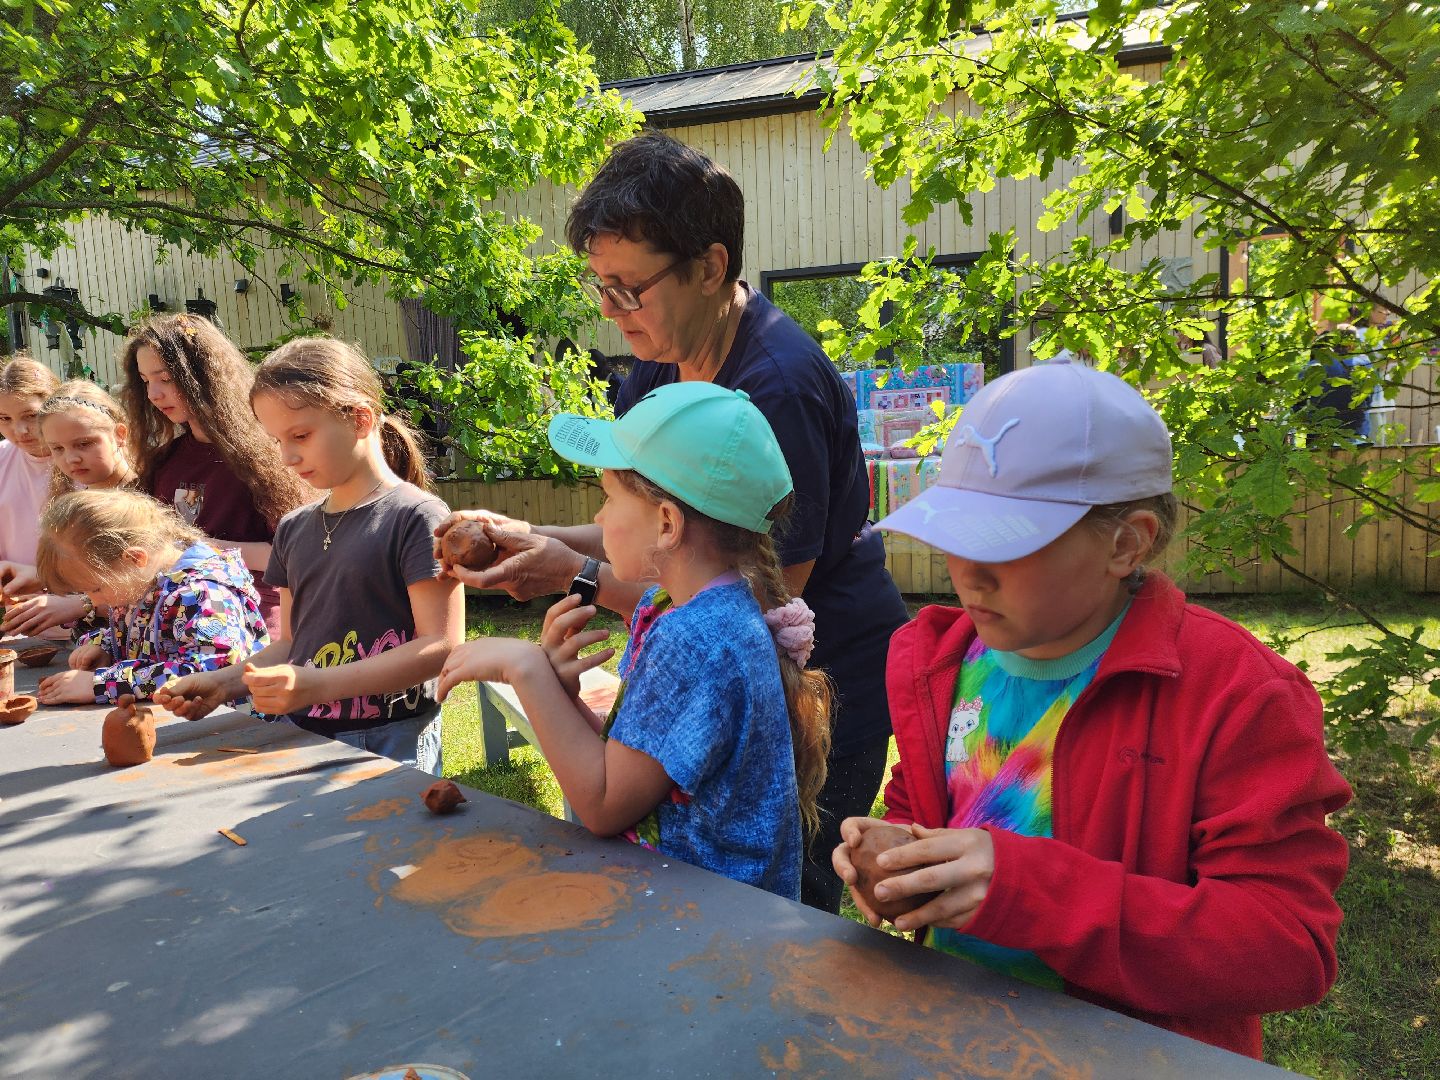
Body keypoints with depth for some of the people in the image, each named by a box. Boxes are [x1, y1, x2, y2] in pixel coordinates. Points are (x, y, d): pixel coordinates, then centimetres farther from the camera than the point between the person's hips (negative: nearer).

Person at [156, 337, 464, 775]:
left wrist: (319, 685, -23)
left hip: (390, 743, -6)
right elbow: (291, 643, 18)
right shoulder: (294, 528, 12)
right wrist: (225, 683, 0)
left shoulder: (416, 516, -11)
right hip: (300, 737, 6)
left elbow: (441, 644, -17)